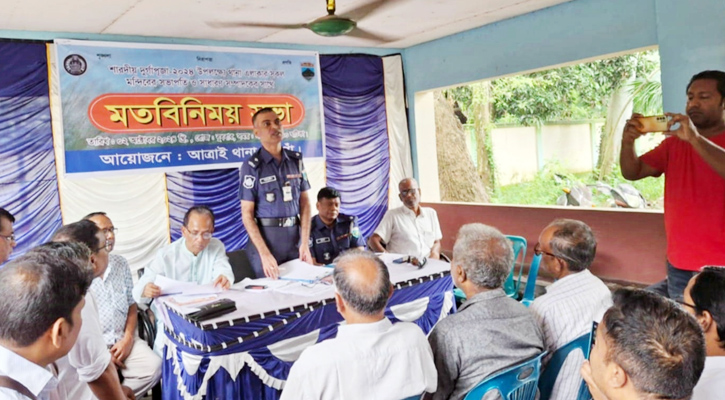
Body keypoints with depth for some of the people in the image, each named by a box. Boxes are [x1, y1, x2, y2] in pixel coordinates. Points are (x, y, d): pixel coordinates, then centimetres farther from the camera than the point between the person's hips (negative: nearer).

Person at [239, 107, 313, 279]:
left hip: (294, 235, 4)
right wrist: (264, 253, -17)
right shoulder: (252, 165, -7)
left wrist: (305, 243, -3)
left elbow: (305, 202, 6)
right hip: (265, 236, -4)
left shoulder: (296, 159, 5)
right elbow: (247, 214, -9)